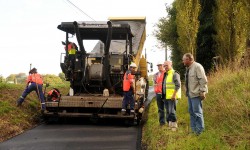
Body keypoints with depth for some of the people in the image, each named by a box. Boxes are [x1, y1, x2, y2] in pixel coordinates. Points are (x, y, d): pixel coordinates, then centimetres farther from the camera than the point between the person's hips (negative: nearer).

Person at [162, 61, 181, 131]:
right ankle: (170, 125, 22)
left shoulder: (174, 74, -10)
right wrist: (163, 95, 17)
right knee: (168, 112, 13)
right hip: (166, 96, 9)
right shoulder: (165, 74, 18)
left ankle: (174, 126, -3)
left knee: (172, 112, -12)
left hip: (172, 96, -9)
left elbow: (178, 85, -17)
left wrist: (174, 95, -23)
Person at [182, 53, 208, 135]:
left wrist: (203, 92, -20)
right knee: (191, 112, 13)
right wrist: (187, 92, 16)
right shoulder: (188, 68, 13)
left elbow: (203, 80, -18)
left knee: (197, 112, -3)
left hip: (196, 94, -9)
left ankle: (200, 130, 7)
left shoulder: (197, 67, -15)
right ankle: (193, 129, 22)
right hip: (190, 94, 9)